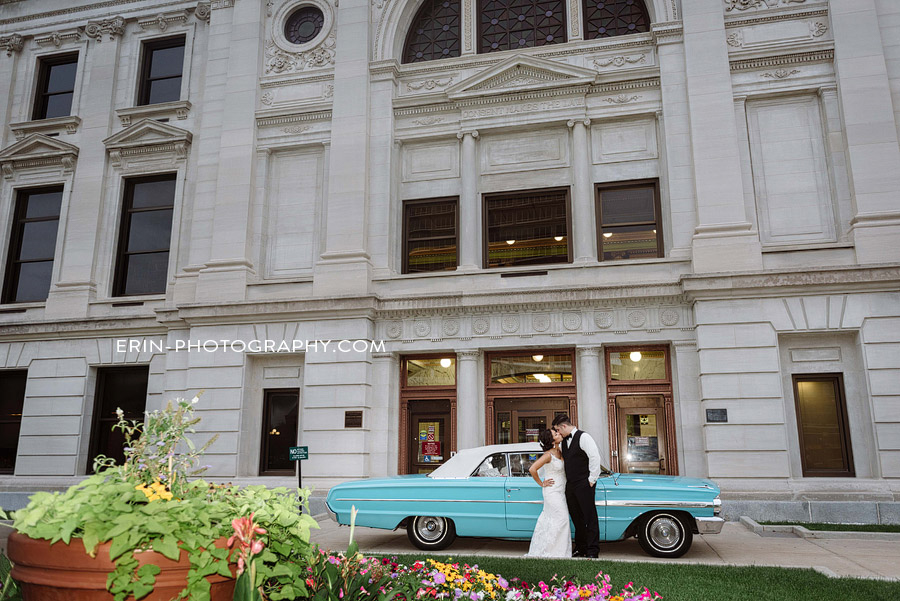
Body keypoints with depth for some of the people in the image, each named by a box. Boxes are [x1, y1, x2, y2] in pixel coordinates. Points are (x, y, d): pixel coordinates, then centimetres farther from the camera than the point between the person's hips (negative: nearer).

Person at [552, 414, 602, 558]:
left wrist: (591, 480, -14)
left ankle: (592, 551, 3)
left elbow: (595, 457, -15)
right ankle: (580, 549, 22)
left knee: (590, 518, -1)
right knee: (576, 518, 12)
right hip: (570, 485, 8)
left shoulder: (583, 437, -9)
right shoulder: (563, 441, 14)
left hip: (584, 485, -7)